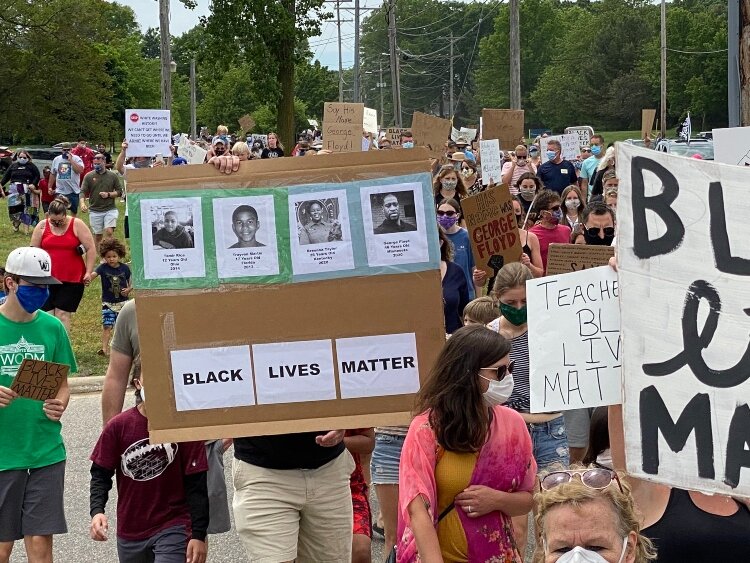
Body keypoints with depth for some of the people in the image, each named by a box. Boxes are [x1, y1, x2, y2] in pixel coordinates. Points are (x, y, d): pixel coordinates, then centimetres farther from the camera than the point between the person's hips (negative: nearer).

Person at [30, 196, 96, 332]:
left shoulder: (77, 225, -3)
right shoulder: (42, 226, 3)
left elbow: (91, 249, -2)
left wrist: (88, 272, -8)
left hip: (72, 280, -2)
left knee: (62, 314, -5)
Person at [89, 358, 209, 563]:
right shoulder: (118, 426, -4)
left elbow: (197, 485, -7)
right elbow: (100, 474, 2)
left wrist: (198, 535, -9)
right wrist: (97, 511, -15)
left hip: (173, 530, -4)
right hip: (129, 533, 4)